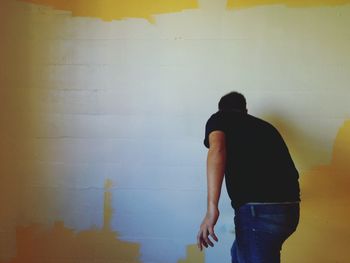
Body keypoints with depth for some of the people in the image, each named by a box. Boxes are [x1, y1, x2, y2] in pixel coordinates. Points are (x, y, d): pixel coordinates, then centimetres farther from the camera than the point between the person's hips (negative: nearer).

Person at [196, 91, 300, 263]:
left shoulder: (219, 119, 10)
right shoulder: (264, 125, 28)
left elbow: (217, 149, -14)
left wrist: (212, 208, -22)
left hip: (258, 211, -7)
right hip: (288, 209, 8)